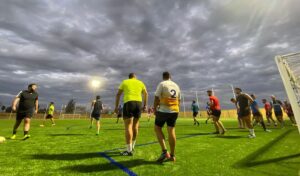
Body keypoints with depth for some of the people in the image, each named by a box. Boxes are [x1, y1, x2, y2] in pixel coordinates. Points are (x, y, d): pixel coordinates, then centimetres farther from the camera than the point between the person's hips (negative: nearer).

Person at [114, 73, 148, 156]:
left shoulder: (124, 82, 14)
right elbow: (146, 94, 18)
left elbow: (118, 94, 9)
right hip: (139, 104, 3)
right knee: (135, 125, 14)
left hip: (128, 103, -3)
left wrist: (116, 106, 12)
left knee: (128, 126, -1)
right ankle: (132, 147, 27)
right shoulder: (140, 83, 18)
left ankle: (129, 150, 2)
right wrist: (145, 105, 23)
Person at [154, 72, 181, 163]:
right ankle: (172, 155, 19)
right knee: (171, 131, 10)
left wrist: (155, 109, 3)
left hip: (163, 110, -5)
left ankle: (164, 151, 4)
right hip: (174, 111, 6)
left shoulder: (162, 84, -4)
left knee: (157, 128, 11)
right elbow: (179, 100, 16)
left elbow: (156, 98, -8)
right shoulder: (176, 86, 13)